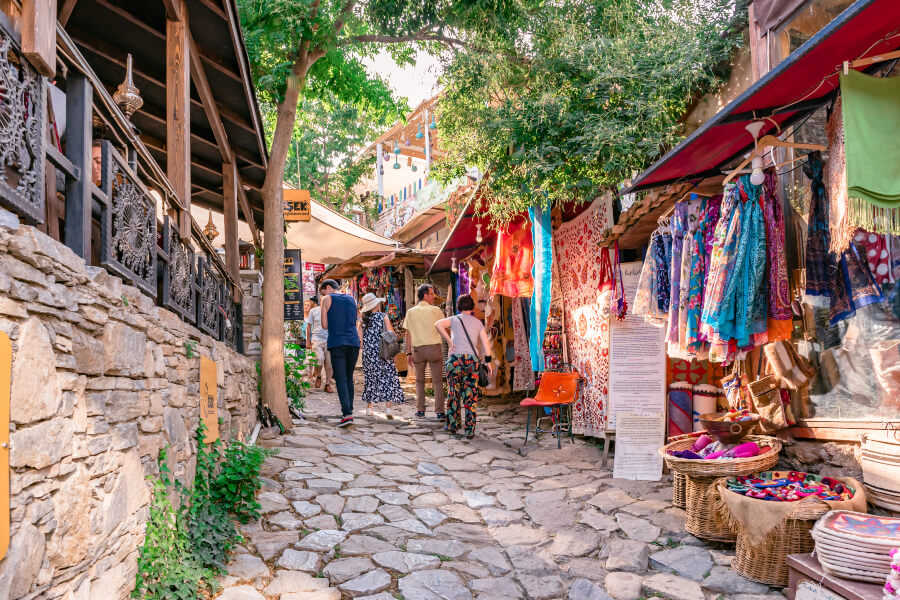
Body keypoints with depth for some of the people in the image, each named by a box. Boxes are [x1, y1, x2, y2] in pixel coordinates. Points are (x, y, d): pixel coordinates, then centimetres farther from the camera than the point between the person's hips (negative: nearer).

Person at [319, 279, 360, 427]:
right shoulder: (352, 299, 16)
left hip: (337, 343, -4)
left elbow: (325, 325, 2)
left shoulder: (327, 300, 3)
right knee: (349, 378, 15)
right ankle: (348, 410, 18)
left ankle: (348, 414, -16)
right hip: (353, 342, 4)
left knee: (341, 380, -6)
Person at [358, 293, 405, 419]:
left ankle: (370, 407, 15)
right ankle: (388, 407, -5)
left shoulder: (363, 320, 2)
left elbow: (360, 338, 2)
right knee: (388, 378, 2)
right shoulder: (383, 316, -6)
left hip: (369, 354, 3)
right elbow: (391, 334, -8)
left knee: (371, 378, 12)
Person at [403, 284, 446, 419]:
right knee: (438, 381, 3)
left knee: (419, 381, 16)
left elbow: (408, 333, 4)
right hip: (434, 347, -2)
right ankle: (439, 411, 2)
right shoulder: (435, 310, -2)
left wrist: (409, 352, 7)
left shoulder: (411, 312, 4)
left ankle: (420, 410, 15)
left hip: (417, 349, 2)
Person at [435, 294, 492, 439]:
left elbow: (438, 324, -12)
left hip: (455, 358, -1)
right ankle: (470, 430, 1)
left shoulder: (454, 319, 7)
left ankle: (452, 425, 19)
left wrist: (449, 341, -7)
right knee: (470, 397, 3)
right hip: (472, 358, 1)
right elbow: (485, 342, 3)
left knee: (454, 394, 12)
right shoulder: (478, 322, 13)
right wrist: (488, 361, 4)